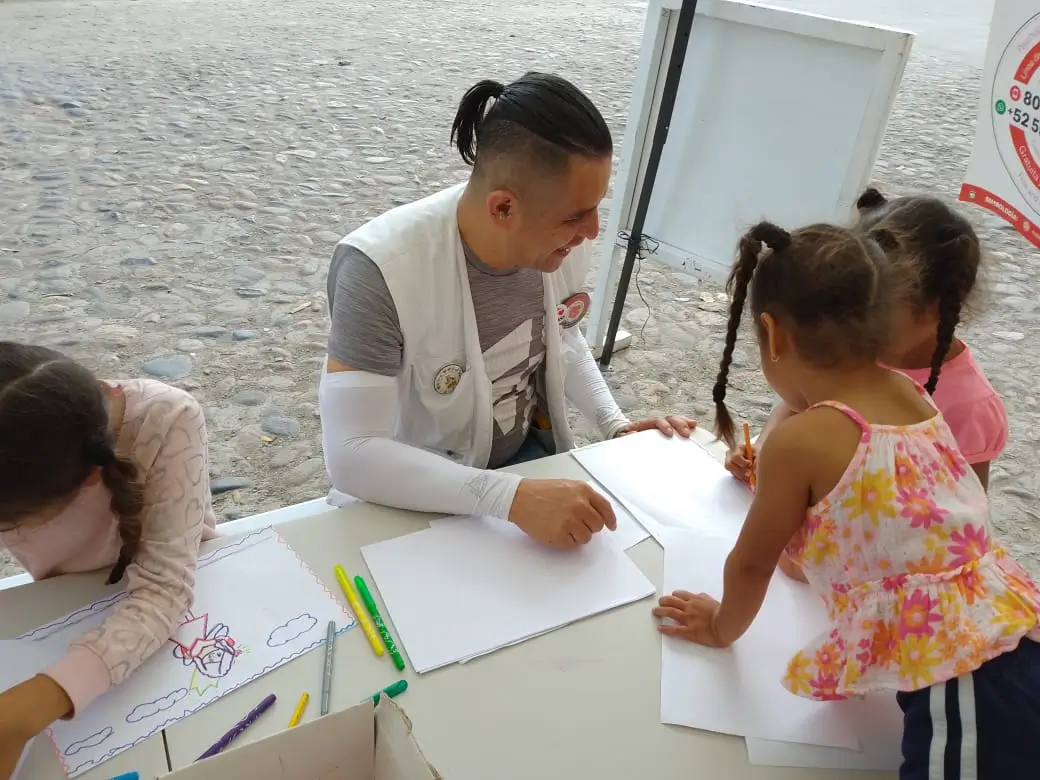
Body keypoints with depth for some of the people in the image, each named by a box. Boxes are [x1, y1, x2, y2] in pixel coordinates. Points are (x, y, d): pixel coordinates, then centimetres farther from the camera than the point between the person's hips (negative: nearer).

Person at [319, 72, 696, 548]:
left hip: (531, 456, 5)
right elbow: (352, 455, -32)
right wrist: (512, 498, -40)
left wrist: (614, 424, -4)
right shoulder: (381, 269, -30)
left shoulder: (561, 237, -12)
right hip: (420, 498, -4)